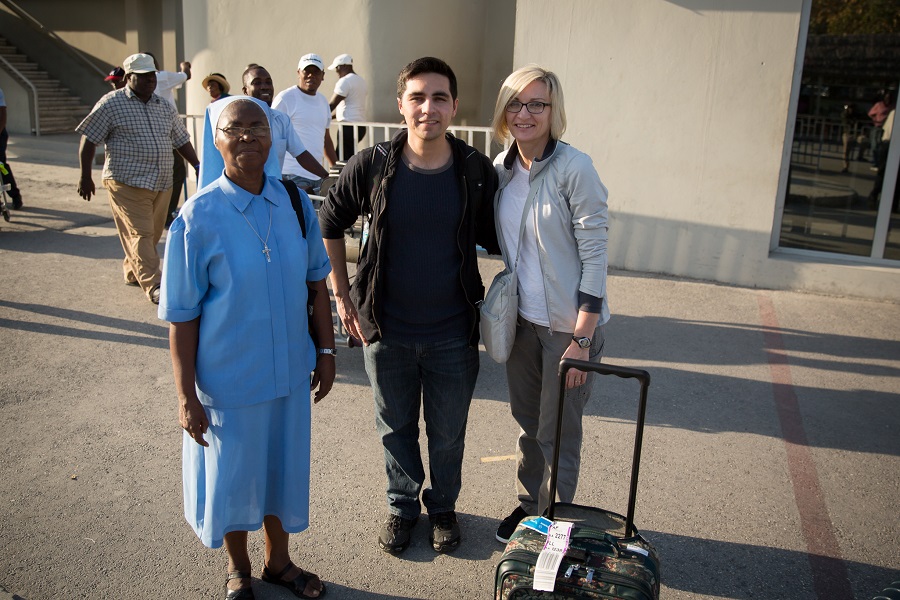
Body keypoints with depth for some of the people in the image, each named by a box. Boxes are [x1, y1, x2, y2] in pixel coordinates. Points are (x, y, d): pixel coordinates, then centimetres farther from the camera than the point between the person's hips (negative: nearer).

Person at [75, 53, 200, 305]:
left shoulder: (165, 107, 13)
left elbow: (181, 140, 19)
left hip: (161, 183, 6)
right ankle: (153, 286, -7)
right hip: (127, 182, -6)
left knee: (153, 233, 12)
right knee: (140, 233, -9)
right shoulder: (111, 104, -4)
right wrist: (85, 176, -7)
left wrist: (198, 166, 7)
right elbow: (89, 140, -3)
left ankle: (132, 273, 32)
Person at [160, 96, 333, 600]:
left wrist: (326, 352, 6)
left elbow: (316, 283, 6)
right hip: (228, 377, -3)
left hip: (289, 370, 4)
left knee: (283, 465, 20)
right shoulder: (198, 218, -16)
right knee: (233, 474, 15)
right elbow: (182, 317, -12)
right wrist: (187, 396, -11)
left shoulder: (295, 204, -4)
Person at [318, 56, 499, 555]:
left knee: (447, 434, 16)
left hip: (453, 334, 0)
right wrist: (342, 297, 1)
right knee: (395, 427, 19)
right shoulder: (372, 164, -10)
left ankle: (443, 508, 43)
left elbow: (496, 237, 4)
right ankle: (402, 505, 44)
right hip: (386, 331, 0)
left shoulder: (476, 170, -9)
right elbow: (329, 223, 4)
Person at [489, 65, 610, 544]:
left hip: (569, 324, -6)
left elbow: (595, 255, -16)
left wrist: (581, 338, -18)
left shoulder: (574, 168, -16)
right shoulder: (501, 168, 3)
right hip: (521, 319, 6)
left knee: (556, 433, 7)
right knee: (527, 420, 19)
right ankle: (527, 504, 39)